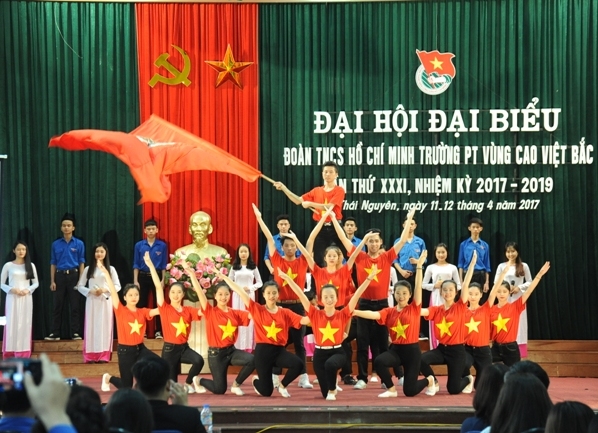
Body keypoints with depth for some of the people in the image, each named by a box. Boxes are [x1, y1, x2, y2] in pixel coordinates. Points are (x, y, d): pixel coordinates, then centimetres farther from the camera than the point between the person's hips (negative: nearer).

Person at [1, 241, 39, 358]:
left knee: (24, 325, 1)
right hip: (12, 299, -2)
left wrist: (28, 290, -8)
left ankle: (23, 355, 4)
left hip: (26, 299, 2)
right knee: (12, 325, -4)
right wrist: (12, 289, -13)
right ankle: (10, 355, -1)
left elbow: (36, 283, 11)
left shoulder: (31, 265, 7)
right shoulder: (8, 265, 1)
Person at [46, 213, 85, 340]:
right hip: (60, 276, 1)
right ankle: (55, 333, 7)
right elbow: (53, 263, 8)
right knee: (58, 305, 3)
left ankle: (75, 333, 5)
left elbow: (81, 263, 1)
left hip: (73, 275, -1)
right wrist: (52, 281, 1)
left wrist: (81, 280, -6)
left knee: (75, 305, 0)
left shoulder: (79, 244, 2)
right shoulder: (56, 244, 7)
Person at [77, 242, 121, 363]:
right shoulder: (88, 269, 6)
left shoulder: (111, 269, 5)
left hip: (105, 301, 0)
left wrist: (105, 290, -12)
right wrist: (90, 291, -10)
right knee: (92, 326, -2)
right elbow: (80, 286, 7)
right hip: (92, 301, 0)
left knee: (104, 326, -1)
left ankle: (104, 355, 0)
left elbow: (117, 286, 4)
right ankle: (91, 356, -2)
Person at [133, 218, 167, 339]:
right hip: (143, 277, 1)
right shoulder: (139, 245, 1)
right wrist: (135, 281, -4)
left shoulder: (162, 245, 0)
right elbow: (136, 264, 2)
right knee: (142, 304, 4)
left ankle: (158, 331, 7)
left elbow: (164, 265, 2)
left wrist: (163, 280, -4)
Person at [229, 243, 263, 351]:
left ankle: (248, 346, 1)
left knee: (249, 319, -3)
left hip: (250, 295, -1)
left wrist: (250, 288, -11)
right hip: (237, 296, 1)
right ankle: (238, 346, 3)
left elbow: (260, 282, 6)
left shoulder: (253, 267, 5)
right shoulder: (234, 267, 6)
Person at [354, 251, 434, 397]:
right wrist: (353, 312, -30)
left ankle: (429, 380, 31)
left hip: (412, 350, -3)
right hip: (395, 349, 3)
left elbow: (418, 287, -13)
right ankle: (391, 389, -6)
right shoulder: (389, 311, 2)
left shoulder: (414, 308, -4)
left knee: (409, 391, -4)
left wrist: (419, 266, -20)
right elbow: (373, 315, -15)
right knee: (378, 362, -30)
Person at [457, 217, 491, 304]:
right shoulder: (464, 244, 5)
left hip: (481, 276, 1)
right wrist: (461, 281, -4)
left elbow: (487, 265, 8)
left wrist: (487, 282, 1)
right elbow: (461, 264, 4)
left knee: (481, 303, 0)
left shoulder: (485, 245, 7)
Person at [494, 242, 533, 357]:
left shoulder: (524, 266, 2)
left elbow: (529, 282, 4)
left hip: (518, 299, -1)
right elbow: (496, 282, 4)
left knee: (518, 325, 0)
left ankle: (518, 353, 3)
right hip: (505, 299, 1)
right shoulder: (501, 266, 4)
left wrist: (519, 287, -11)